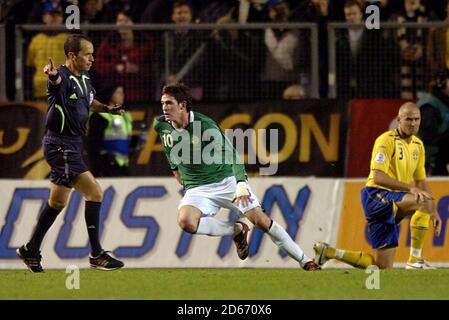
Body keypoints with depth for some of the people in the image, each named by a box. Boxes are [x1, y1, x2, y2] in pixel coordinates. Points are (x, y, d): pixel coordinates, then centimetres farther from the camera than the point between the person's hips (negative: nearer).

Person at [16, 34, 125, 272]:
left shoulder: (84, 79, 10)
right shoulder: (63, 77, -17)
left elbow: (90, 102, 30)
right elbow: (57, 81, -43)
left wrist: (107, 108, 11)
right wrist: (52, 75, -66)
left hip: (72, 145, 10)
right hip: (60, 144, -10)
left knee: (58, 201, 18)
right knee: (94, 192, -14)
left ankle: (31, 251, 29)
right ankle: (96, 254, -10)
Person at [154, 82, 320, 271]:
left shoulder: (204, 125, -19)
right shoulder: (162, 126, -4)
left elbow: (231, 154, -24)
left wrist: (241, 184, -37)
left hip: (226, 180, -3)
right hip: (197, 189, 3)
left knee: (261, 220, -10)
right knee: (186, 222, -28)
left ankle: (305, 261, 5)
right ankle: (236, 231, -3)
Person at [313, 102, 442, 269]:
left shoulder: (418, 145, 14)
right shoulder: (386, 140, -12)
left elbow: (421, 181, 20)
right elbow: (378, 177, -22)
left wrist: (433, 212, 11)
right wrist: (410, 188, -30)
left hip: (393, 202, 8)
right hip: (377, 195, -8)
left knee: (383, 267, 5)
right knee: (424, 202, -33)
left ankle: (328, 251, 17)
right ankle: (415, 260, -27)